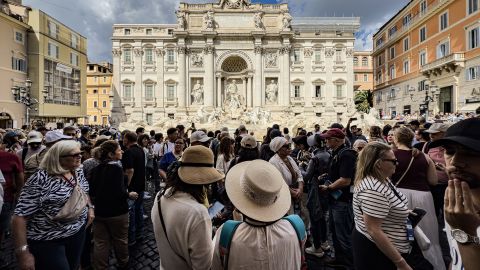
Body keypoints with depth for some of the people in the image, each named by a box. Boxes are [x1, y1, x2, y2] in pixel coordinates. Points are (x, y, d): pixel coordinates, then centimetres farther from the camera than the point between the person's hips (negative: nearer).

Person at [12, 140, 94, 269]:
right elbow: (20, 216, -20)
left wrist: (90, 207, 3)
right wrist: (23, 252, -21)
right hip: (47, 241, -6)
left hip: (78, 232, 6)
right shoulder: (40, 179, -21)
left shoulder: (78, 172, 0)